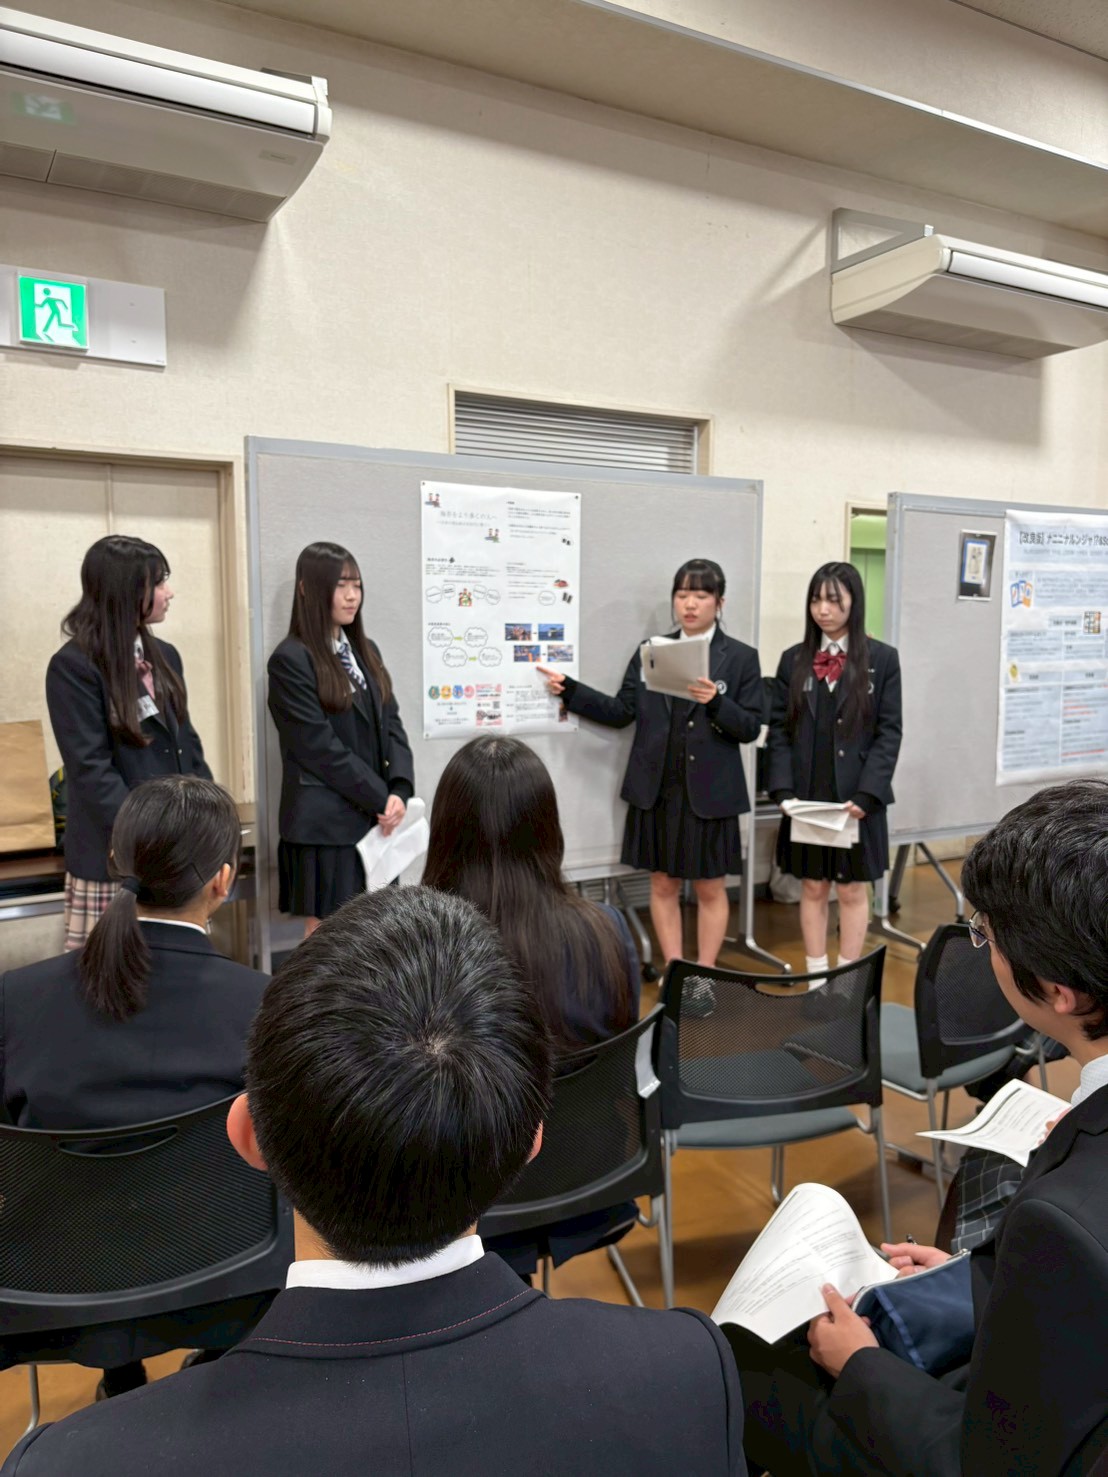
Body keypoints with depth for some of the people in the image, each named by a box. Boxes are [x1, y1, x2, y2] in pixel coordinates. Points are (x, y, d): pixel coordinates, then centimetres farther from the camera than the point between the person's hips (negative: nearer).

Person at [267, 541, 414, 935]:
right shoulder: (291, 660, -9)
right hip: (324, 823, -7)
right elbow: (320, 747, -15)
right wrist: (382, 799, -12)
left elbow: (391, 724, 9)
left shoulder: (365, 651, 14)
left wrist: (399, 790, -7)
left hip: (375, 818, 7)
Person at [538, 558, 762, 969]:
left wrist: (715, 702, -23)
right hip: (656, 789, 3)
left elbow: (750, 728, -6)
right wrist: (569, 689, -6)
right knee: (662, 884, 11)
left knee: (710, 889, 8)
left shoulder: (741, 657, -2)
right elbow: (622, 712, 3)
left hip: (710, 792, -3)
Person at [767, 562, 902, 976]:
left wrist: (866, 794, -14)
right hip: (806, 797, 2)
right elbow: (779, 730, 3)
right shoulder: (794, 660, 5)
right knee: (812, 888, 10)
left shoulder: (882, 659, -1)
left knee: (852, 890, 7)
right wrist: (783, 790, -9)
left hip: (857, 798, -2)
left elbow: (888, 733, -4)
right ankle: (815, 977, 21)